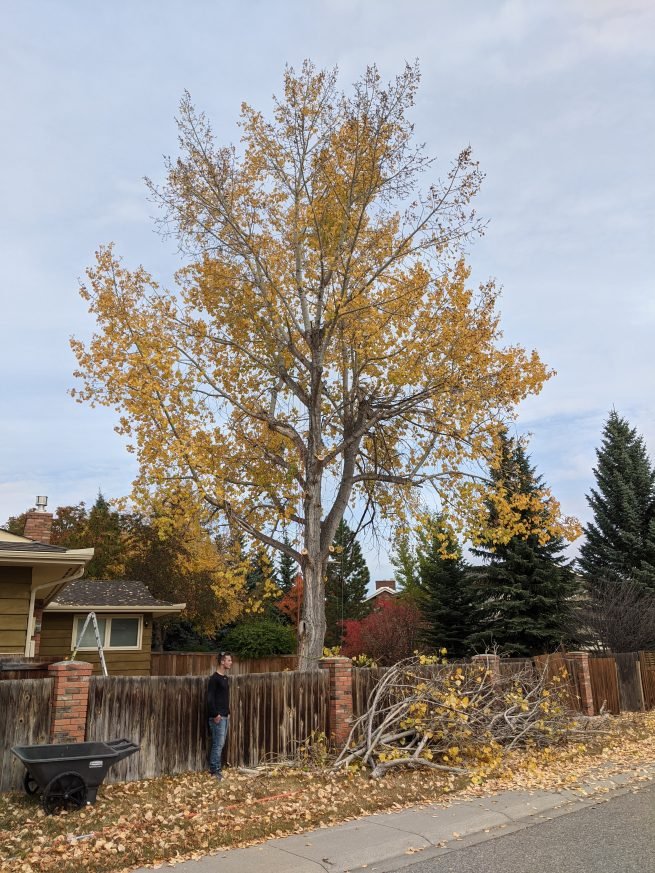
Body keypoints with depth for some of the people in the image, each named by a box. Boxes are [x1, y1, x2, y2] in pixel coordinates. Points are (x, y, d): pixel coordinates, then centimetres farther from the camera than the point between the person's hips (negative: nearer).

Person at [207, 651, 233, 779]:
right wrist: (215, 714, -19)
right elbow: (210, 698, -18)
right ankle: (214, 770, 2)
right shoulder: (214, 678, -14)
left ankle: (215, 768, 19)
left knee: (221, 743, 11)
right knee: (218, 744, -6)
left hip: (225, 716, 9)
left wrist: (228, 712, 15)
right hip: (217, 717, -9)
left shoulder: (226, 678, 13)